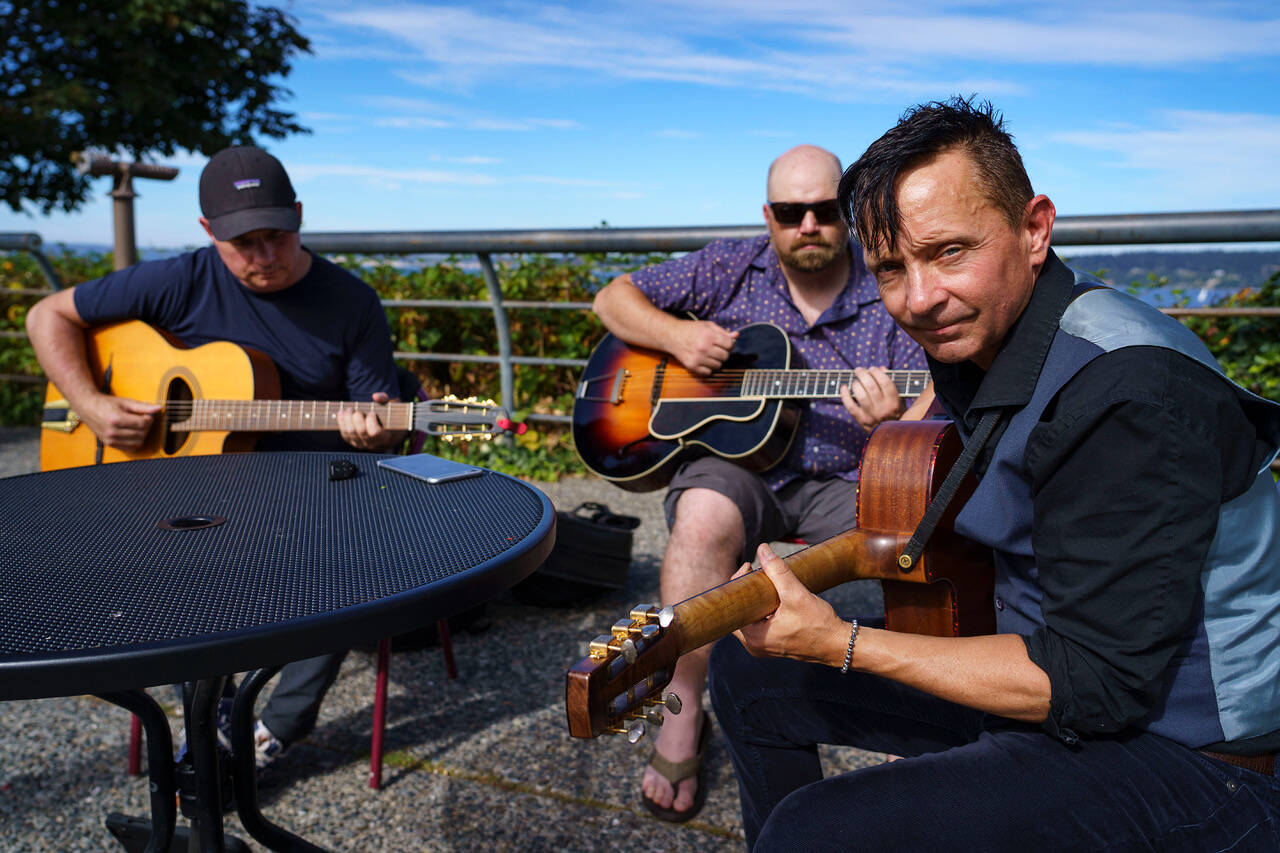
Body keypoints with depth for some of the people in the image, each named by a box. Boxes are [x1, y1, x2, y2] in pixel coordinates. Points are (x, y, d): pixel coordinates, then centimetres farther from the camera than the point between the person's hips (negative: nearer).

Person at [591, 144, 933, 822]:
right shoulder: (729, 269, 6)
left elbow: (929, 429, 0)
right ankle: (682, 716, -21)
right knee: (703, 518, -35)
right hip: (735, 465, 0)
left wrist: (892, 421, -26)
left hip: (842, 480, 1)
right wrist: (675, 335, -10)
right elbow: (614, 298, 10)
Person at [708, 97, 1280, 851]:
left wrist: (839, 643, -25)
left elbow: (1098, 683, -26)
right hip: (1048, 663, 9)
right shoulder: (973, 335, -1)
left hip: (1185, 754, -8)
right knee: (748, 670, 11)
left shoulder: (1126, 397, -28)